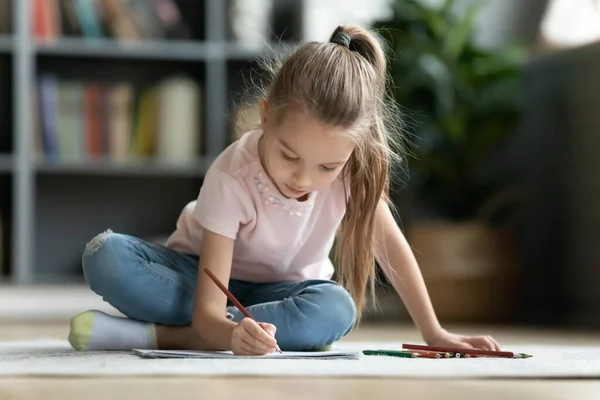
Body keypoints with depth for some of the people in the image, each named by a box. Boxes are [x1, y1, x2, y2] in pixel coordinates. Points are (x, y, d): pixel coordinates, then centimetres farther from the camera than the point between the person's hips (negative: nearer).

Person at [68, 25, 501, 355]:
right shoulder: (232, 178, -32)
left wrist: (435, 334, -8)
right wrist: (230, 333, -60)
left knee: (337, 309, -36)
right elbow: (209, 309, -36)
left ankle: (159, 334, -30)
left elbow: (389, 242, -8)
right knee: (106, 257, -31)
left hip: (283, 290, 3)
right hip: (205, 275, -3)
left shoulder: (349, 164, -23)